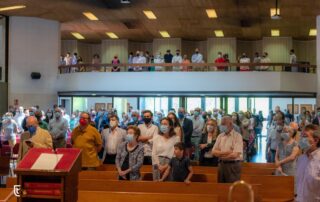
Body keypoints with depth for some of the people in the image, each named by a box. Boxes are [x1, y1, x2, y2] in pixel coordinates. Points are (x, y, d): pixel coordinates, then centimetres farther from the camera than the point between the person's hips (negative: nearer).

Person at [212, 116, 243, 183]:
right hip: (221, 165, 5)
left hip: (233, 166, -5)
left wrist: (220, 154, -4)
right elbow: (214, 152, 3)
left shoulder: (237, 136, -8)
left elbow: (235, 155, -17)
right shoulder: (220, 136, 9)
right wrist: (226, 152, -12)